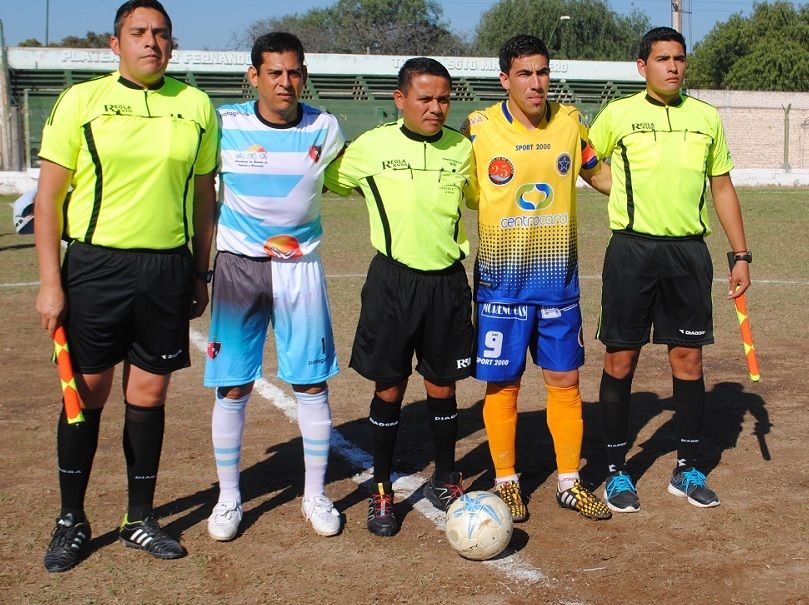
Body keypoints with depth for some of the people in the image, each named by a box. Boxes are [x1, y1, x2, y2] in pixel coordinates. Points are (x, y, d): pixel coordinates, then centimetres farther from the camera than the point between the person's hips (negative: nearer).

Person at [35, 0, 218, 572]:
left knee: (149, 395, 8)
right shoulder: (81, 100, -1)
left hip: (168, 268, 2)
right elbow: (49, 196, -1)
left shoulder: (196, 106, 7)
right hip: (96, 265, -2)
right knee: (87, 392, 5)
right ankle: (71, 520, 21)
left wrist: (200, 275, 13)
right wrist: (50, 283, -7)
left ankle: (140, 520, 22)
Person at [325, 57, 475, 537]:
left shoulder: (462, 150, 4)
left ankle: (445, 479, 29)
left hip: (447, 281, 2)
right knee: (389, 386, 5)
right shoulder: (372, 147, -3)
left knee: (442, 384, 10)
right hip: (393, 280, -1)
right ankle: (382, 491, 20)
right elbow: (324, 181, 9)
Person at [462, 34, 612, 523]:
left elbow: (599, 174, 18)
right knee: (503, 383, 4)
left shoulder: (570, 121, 3)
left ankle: (570, 482, 22)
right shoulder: (478, 128, -7)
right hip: (502, 280, -3)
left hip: (558, 277, 3)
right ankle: (507, 483, 20)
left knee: (565, 380, 9)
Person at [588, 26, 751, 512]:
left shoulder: (707, 117, 8)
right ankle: (617, 472, 13)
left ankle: (688, 470, 19)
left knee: (689, 358, 6)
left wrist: (741, 255, 11)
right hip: (631, 250, -2)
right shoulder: (618, 114, 0)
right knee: (621, 359, 1)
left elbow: (722, 187, 14)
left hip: (689, 251, 3)